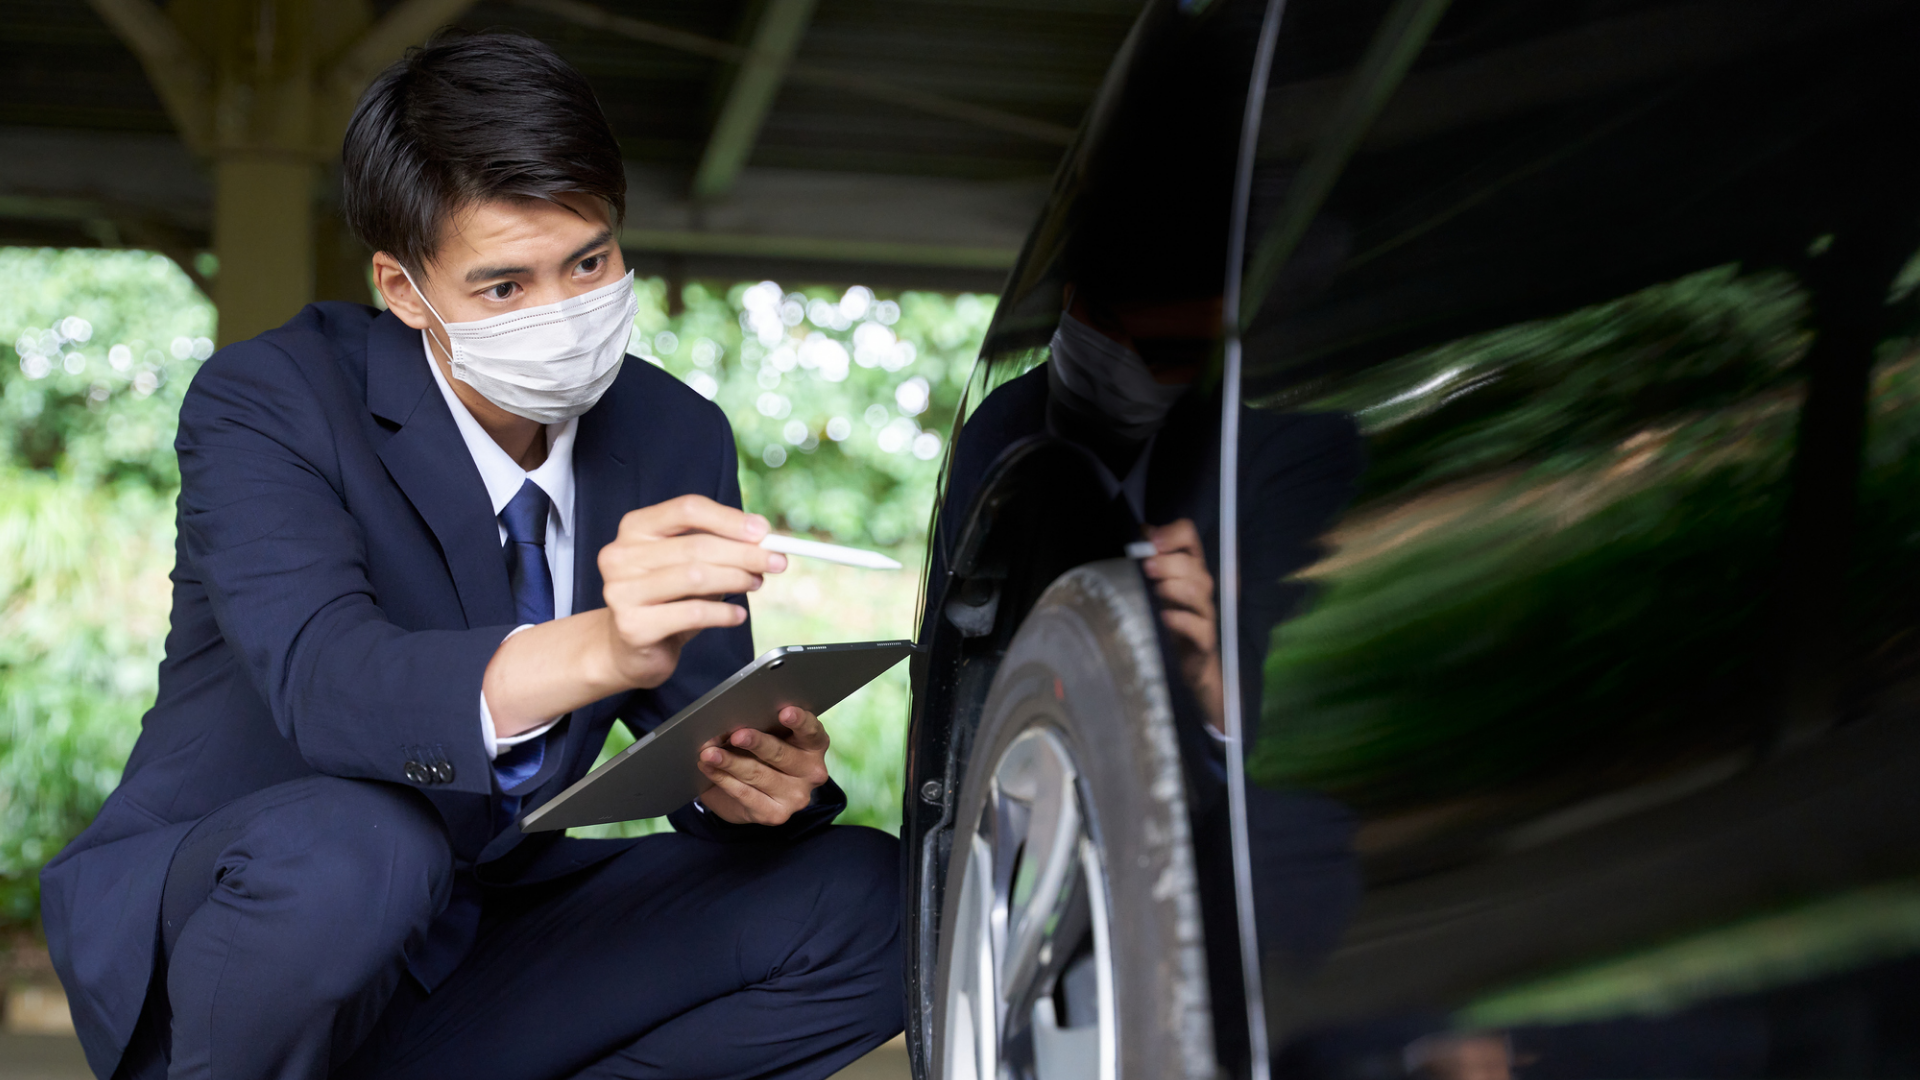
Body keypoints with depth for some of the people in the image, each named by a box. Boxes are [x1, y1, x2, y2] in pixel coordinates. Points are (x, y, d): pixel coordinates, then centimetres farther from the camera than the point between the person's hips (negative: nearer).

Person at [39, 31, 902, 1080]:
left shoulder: (675, 439, 0)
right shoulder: (267, 399, -15)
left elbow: (703, 729, 0)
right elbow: (327, 681, -34)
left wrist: (758, 779, -26)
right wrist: (594, 650, -53)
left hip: (483, 945, 5)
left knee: (863, 898, -12)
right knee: (345, 847, -39)